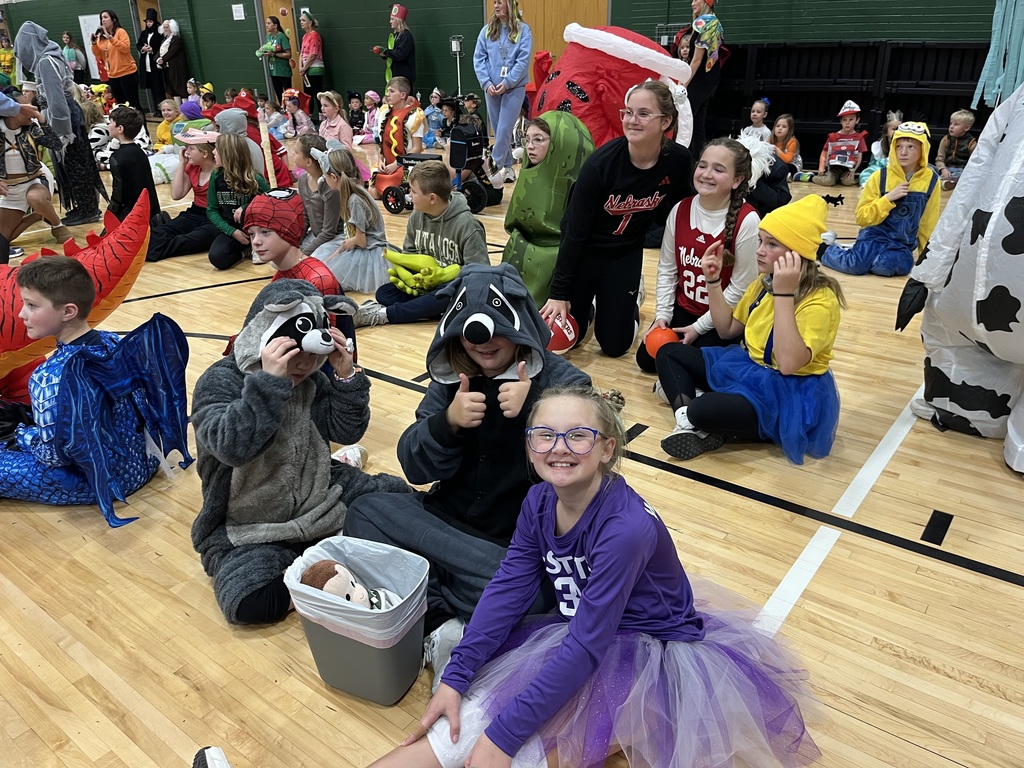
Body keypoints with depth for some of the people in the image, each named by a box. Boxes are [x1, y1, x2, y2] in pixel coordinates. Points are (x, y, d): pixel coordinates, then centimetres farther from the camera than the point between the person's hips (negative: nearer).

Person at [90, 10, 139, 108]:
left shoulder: (120, 32, -4)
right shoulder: (101, 36, 11)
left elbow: (126, 48, -19)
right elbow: (99, 56, 9)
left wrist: (110, 37, -23)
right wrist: (94, 43, -6)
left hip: (127, 73, -6)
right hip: (112, 76, 6)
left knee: (132, 103, -6)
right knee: (120, 104, 10)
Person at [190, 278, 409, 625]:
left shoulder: (311, 379, -1)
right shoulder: (219, 381, -17)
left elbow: (347, 431, -3)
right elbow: (232, 447, -33)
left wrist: (347, 375, -18)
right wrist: (270, 380, -41)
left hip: (317, 493, 5)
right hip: (248, 525, -5)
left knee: (398, 495, -5)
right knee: (252, 601, -29)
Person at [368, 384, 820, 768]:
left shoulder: (626, 527, -31)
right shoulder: (539, 503, -9)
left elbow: (585, 648, -30)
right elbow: (506, 592, -7)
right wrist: (455, 678, -15)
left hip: (654, 655, -6)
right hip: (579, 631, 6)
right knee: (464, 720, -11)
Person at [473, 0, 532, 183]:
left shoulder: (523, 29, -2)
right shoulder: (487, 30, 7)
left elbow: (524, 60, -8)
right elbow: (478, 59, 3)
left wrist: (507, 82, -15)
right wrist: (486, 83, -10)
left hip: (514, 87, -4)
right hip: (491, 88, 4)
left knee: (504, 130, -8)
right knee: (497, 130, 8)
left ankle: (494, 168, -3)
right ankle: (507, 167, 19)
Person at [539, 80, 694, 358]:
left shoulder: (679, 160, -18)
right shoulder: (601, 162, -26)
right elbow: (575, 230, -21)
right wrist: (559, 292, -19)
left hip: (626, 254, 2)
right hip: (582, 250, -2)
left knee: (615, 344, 4)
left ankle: (630, 298, 35)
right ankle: (586, 303, 35)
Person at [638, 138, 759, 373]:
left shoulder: (747, 221, -23)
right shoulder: (680, 209, -6)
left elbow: (740, 287, -17)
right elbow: (666, 269, 1)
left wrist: (699, 328, -15)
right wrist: (662, 315, -7)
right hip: (683, 309, 5)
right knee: (647, 359, -4)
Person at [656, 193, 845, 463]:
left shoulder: (820, 300, -22)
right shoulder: (763, 283, 3)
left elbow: (789, 364, -36)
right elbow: (727, 330, 12)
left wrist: (784, 293, -38)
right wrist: (713, 280, 1)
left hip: (790, 394, -9)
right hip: (747, 369, 9)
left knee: (705, 409, -36)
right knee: (669, 352, 5)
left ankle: (696, 420, 1)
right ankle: (691, 421, -18)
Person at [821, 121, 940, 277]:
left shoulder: (931, 179, -1)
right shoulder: (880, 176, -6)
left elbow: (929, 224, 8)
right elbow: (862, 217, -7)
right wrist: (888, 198, -19)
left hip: (903, 244, 2)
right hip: (875, 236, -2)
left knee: (885, 266, -32)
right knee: (857, 265, -31)